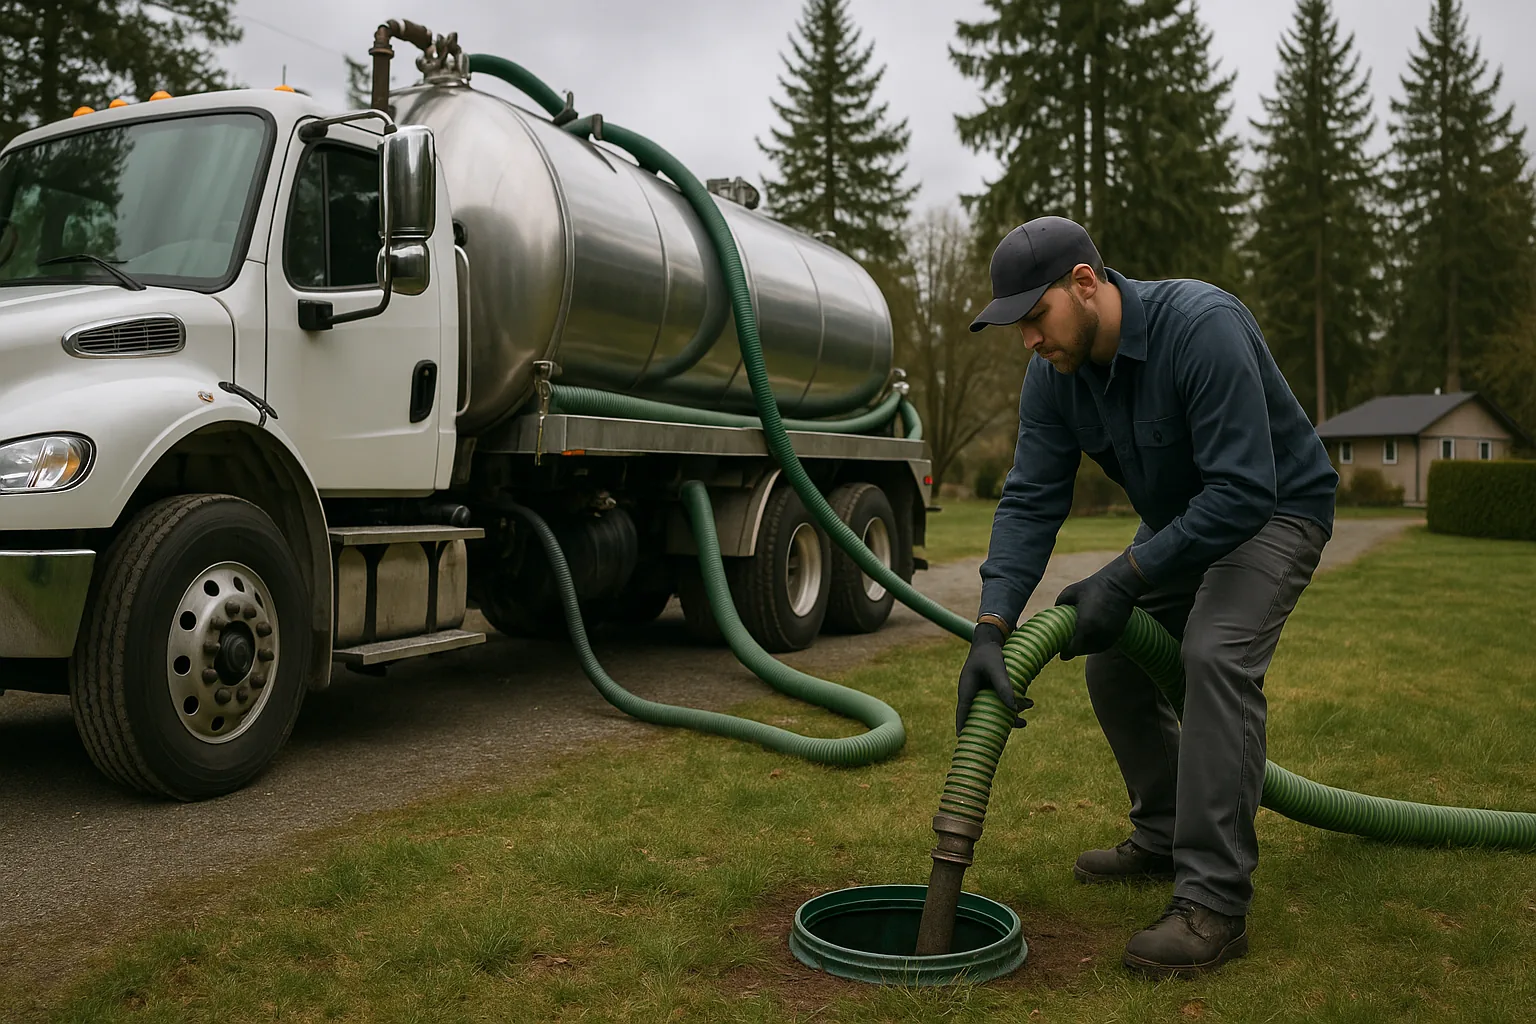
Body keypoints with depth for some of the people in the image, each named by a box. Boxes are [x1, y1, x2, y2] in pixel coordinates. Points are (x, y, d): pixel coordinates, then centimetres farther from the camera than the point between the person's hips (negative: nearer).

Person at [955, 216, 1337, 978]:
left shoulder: (1200, 327, -35)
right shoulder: (1055, 373, -13)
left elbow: (1242, 493, -37)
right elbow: (1030, 502, -16)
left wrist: (1125, 579, -34)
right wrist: (990, 630, -28)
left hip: (1274, 506, -7)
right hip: (1179, 515, 7)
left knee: (1216, 653, -28)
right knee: (1113, 663, 3)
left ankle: (1213, 900, -21)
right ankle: (1165, 837, 23)